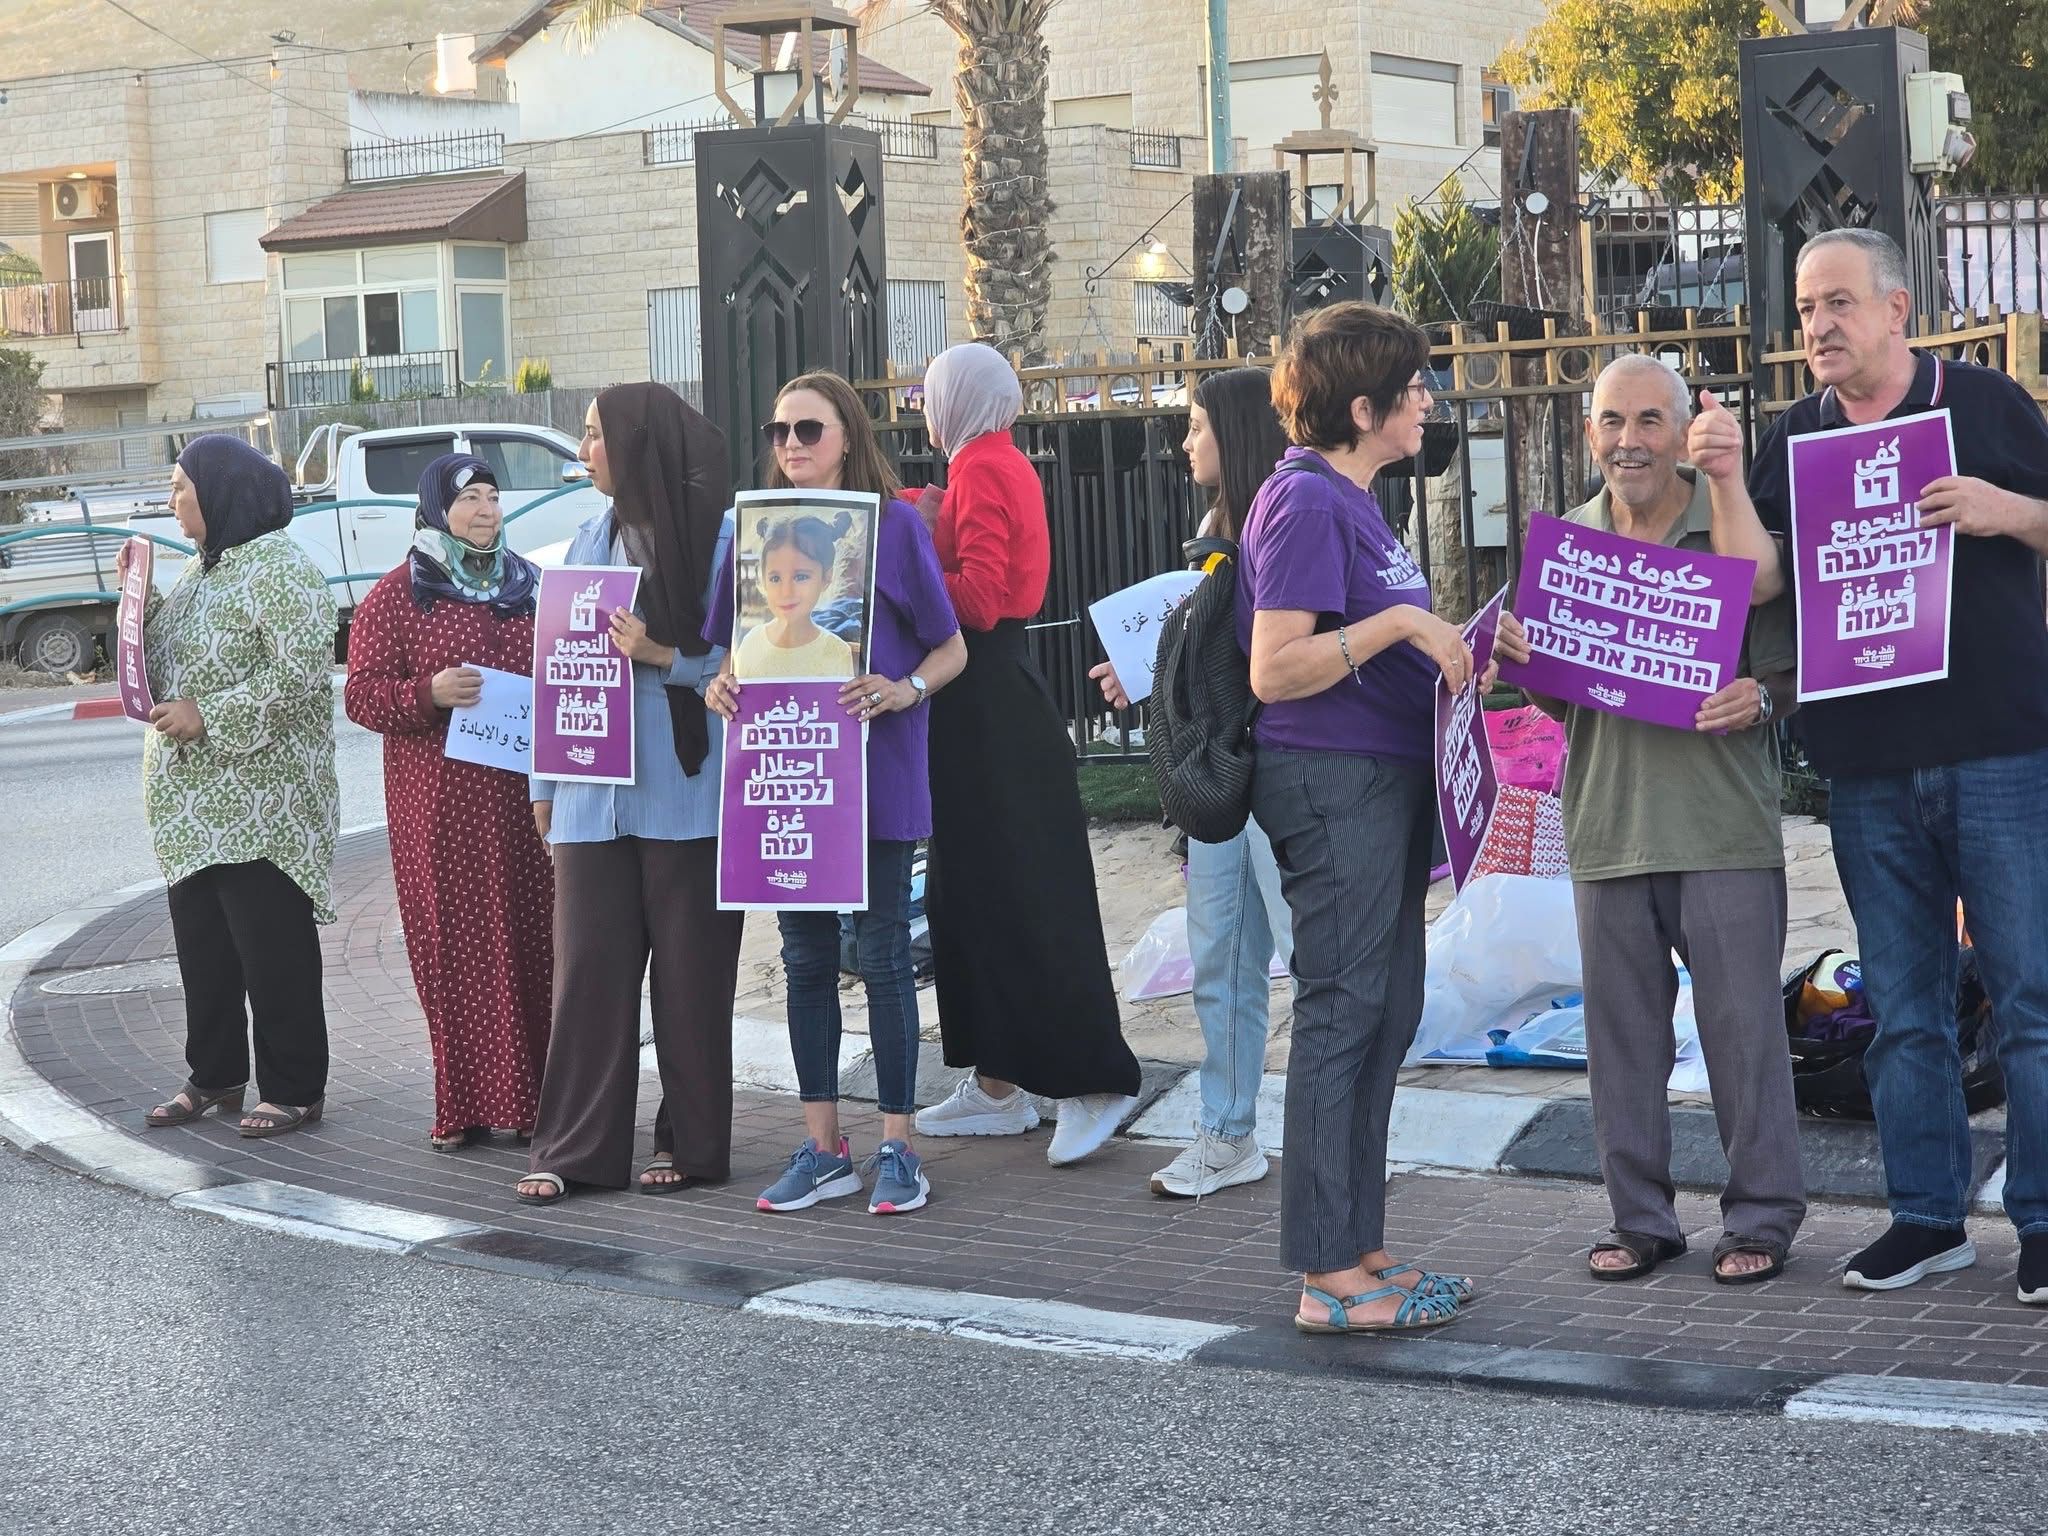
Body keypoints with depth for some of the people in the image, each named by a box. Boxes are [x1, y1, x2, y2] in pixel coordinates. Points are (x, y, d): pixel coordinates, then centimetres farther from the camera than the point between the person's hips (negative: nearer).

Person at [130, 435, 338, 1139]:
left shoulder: (277, 567, -14)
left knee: (273, 948, -3)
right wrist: (142, 594, 8)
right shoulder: (202, 568, 16)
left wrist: (208, 716, -21)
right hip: (193, 802, 9)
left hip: (258, 799, -9)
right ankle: (215, 1075, 26)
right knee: (201, 941, 15)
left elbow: (299, 672, -22)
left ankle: (293, 1088, 5)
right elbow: (165, 658, 21)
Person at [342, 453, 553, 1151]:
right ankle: (464, 1107, 2)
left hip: (523, 796, 3)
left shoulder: (530, 586, 15)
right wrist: (429, 694, -19)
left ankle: (532, 1098, 7)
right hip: (438, 804, -3)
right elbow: (361, 694, -2)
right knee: (453, 947, -3)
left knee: (532, 941, 0)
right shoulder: (395, 595, 4)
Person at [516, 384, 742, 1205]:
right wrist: (544, 785, 15)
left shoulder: (718, 538, -4)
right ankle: (573, 1147, 7)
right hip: (595, 793, 5)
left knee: (689, 970, 3)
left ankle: (688, 1142, 14)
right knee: (587, 965, 2)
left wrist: (662, 655, -19)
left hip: (685, 792, -5)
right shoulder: (589, 542, 14)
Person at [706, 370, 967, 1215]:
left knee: (880, 950, 0)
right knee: (805, 954, 8)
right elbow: (739, 645, 14)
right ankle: (822, 1148, 16)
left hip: (874, 766, -4)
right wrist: (724, 683, -8)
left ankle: (897, 1147, 9)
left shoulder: (894, 522, -3)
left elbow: (951, 647, 0)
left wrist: (904, 690, -19)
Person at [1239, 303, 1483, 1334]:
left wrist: (1451, 649, 11)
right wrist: (1402, 624, -23)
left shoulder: (1350, 501, 17)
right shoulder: (1304, 503, -13)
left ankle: (1354, 1247, 20)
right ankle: (1329, 1277, -1)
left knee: (1384, 1015, 12)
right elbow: (1275, 670, -21)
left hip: (1383, 779, 10)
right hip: (1332, 782, -10)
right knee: (1341, 1014, -7)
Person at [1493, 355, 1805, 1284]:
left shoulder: (1736, 523, 0)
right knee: (1622, 1032, 9)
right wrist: (1518, 660, -4)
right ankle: (1641, 1218, 20)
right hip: (1609, 825, 4)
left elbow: (1795, 674, -5)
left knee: (1743, 1025, 0)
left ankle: (1760, 1217, 12)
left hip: (1723, 824, -4)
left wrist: (1759, 699, -27)